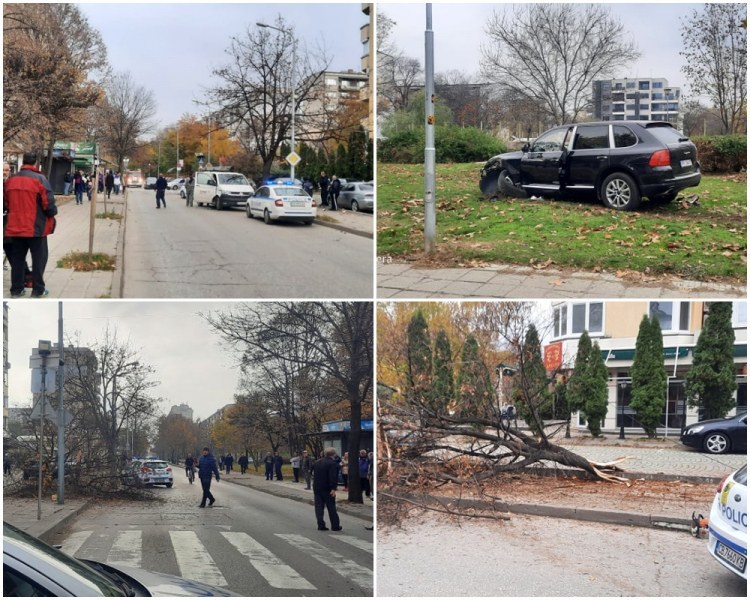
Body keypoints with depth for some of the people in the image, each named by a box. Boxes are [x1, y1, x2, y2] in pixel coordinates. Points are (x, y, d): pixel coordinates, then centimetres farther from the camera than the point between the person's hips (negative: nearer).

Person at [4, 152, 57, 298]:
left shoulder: (10, 180, 5)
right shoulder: (39, 179, -12)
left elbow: (5, 204, 14)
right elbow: (48, 203, -14)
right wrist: (53, 212, 6)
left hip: (15, 227, 5)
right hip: (36, 227, -5)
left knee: (17, 258, 15)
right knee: (39, 258, 6)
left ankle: (16, 289, 19)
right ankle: (38, 290, 7)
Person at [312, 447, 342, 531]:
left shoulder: (317, 463, 9)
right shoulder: (332, 464, -14)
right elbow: (333, 477, -23)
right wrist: (333, 488, -22)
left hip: (317, 489, 5)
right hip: (327, 489, -5)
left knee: (319, 507, 6)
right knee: (331, 508, 4)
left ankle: (321, 525, 1)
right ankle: (335, 526, 9)